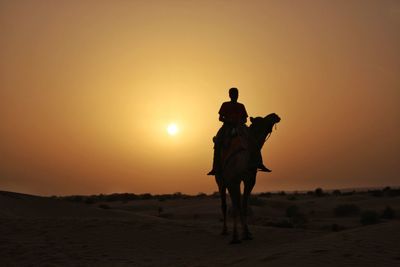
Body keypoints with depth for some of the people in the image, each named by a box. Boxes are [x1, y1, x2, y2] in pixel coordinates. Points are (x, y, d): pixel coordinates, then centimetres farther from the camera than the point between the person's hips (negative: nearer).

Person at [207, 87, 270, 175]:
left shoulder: (241, 106, 17)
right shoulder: (225, 105, 11)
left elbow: (245, 119, 16)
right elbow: (220, 118, 6)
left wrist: (241, 121, -8)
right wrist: (228, 120, -13)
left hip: (239, 126, 3)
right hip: (227, 126, -2)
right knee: (218, 141, -31)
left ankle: (259, 163, -18)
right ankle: (215, 167, -32)